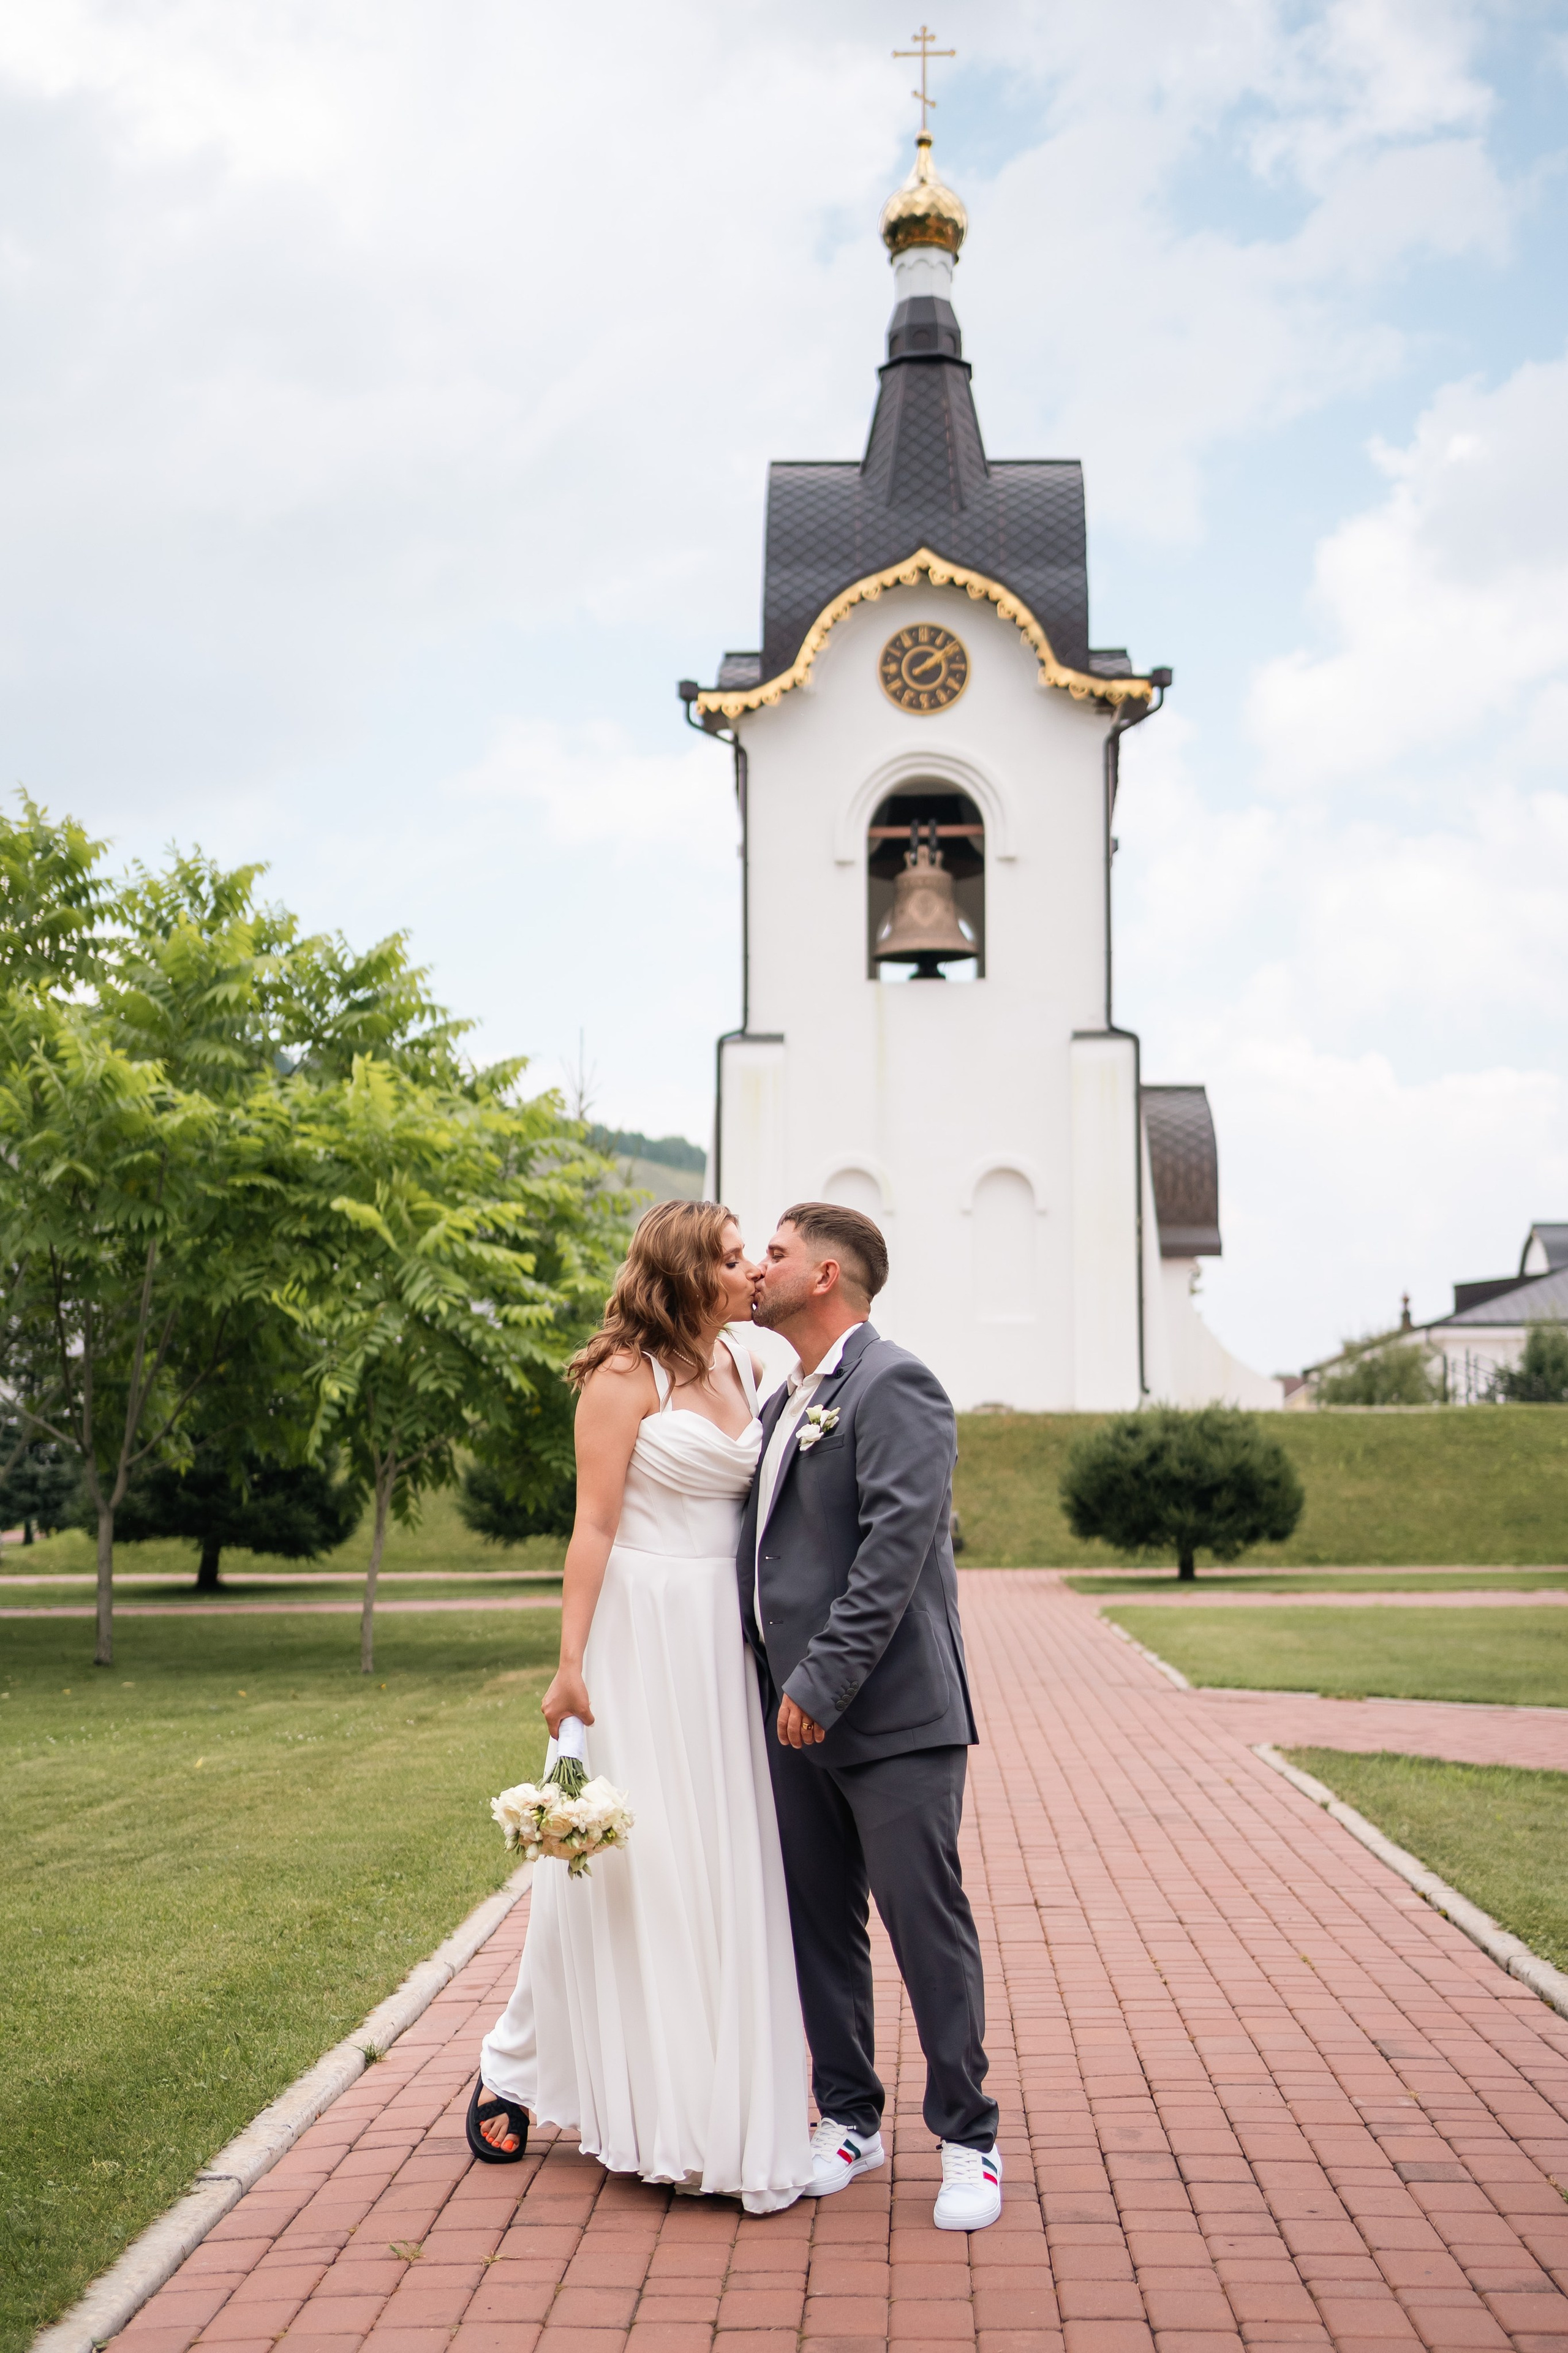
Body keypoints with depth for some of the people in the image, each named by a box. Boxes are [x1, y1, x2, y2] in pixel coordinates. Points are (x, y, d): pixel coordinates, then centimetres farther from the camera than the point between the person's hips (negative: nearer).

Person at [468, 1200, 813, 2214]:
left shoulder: (746, 1367, 11)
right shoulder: (628, 1372, -8)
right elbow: (594, 1523, -11)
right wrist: (571, 1661, -13)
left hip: (724, 1638, 6)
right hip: (642, 1633, -6)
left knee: (723, 1859, 9)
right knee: (625, 1855, 1)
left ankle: (718, 2091, 20)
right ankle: (514, 2067, 20)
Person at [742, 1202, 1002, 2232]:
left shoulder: (896, 1386, -11)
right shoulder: (784, 1403, 17)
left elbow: (895, 1548, -20)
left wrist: (825, 1682, -20)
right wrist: (779, 1683, 11)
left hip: (893, 1717, -8)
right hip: (798, 1713, 8)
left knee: (929, 1926, -1)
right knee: (820, 1926, 13)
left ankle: (969, 2140, 13)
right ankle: (849, 2119, 27)